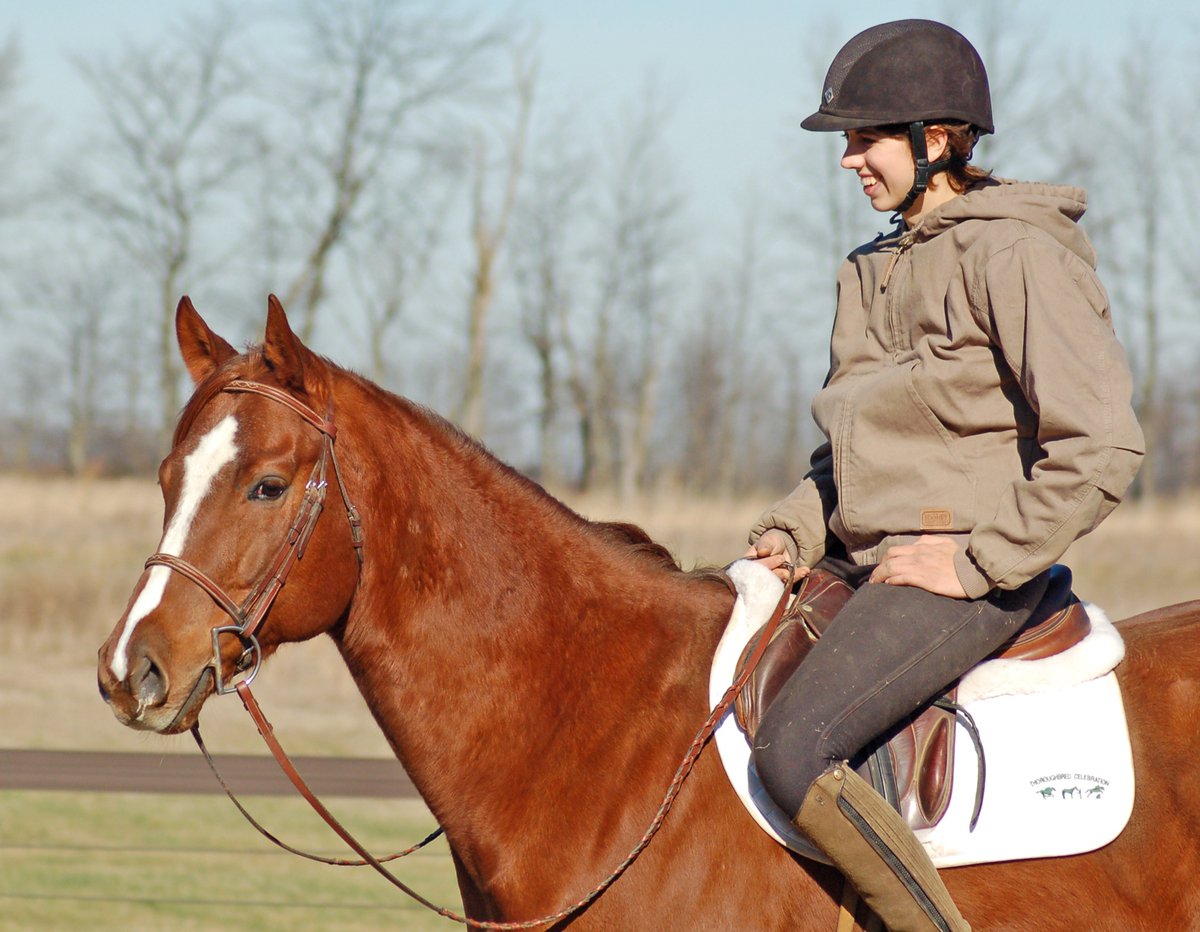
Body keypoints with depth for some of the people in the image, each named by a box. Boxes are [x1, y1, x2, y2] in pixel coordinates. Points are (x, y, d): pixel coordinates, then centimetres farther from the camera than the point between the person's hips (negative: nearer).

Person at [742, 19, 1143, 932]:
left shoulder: (1016, 257, -11)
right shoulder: (875, 272, 16)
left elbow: (1102, 448, -17)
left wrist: (974, 559, -17)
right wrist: (796, 528, 7)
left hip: (967, 574, -9)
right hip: (860, 563, 9)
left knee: (793, 749, -27)